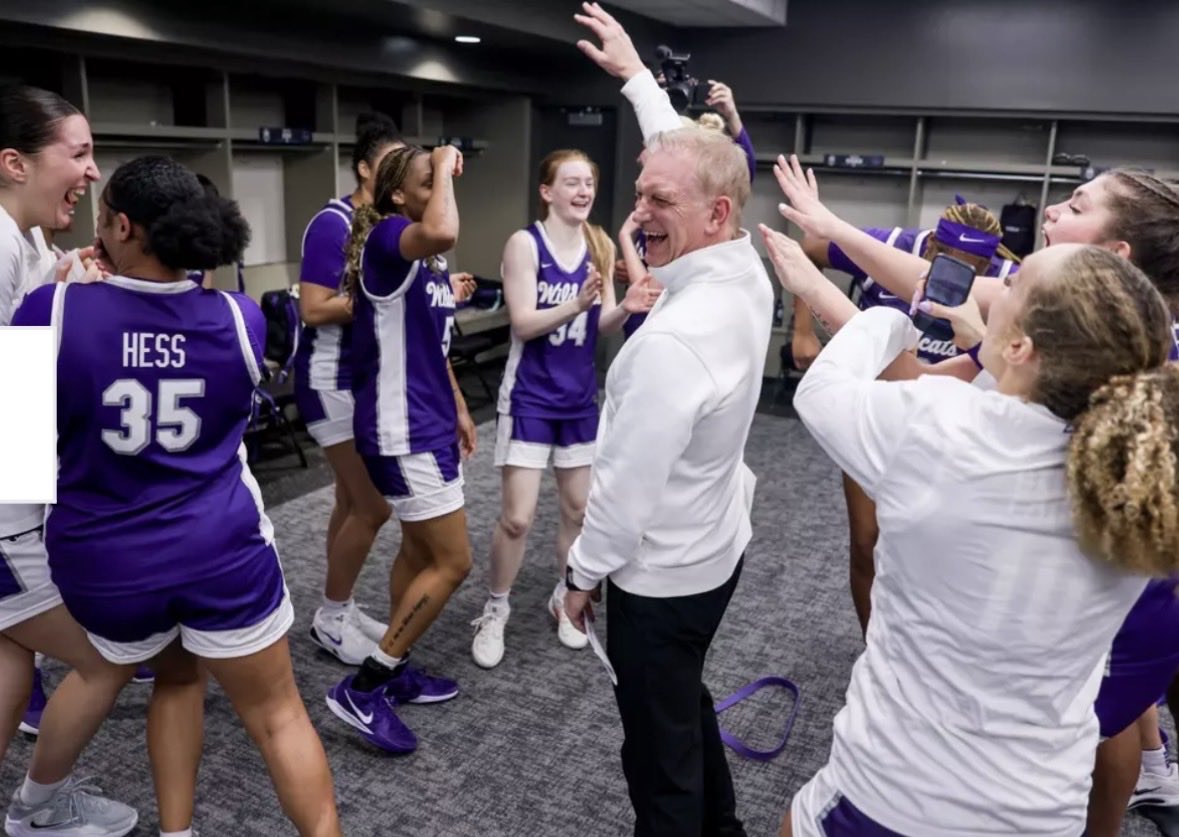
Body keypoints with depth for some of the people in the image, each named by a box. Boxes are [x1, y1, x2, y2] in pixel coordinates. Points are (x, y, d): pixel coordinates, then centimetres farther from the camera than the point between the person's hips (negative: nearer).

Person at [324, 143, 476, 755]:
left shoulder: (427, 261, 12)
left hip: (426, 422, 10)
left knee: (420, 550, 18)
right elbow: (444, 231, -42)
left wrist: (457, 408, 23)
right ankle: (362, 689, 4)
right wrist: (445, 167, -25)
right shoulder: (387, 239, -17)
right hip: (402, 429, -10)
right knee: (452, 563, -6)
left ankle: (395, 672, 34)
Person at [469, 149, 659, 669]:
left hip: (580, 397, 5)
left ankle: (564, 598, 35)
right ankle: (495, 611, 17)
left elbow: (603, 326, 1)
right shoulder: (525, 243, -12)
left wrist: (625, 308, -20)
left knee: (579, 508, 13)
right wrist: (577, 303, -32)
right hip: (530, 398, -5)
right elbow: (523, 323, -18)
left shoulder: (601, 245, 2)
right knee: (517, 517, -4)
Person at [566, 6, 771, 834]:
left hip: (661, 575, -9)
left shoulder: (673, 339, -33)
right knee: (688, 705, 29)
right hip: (718, 548, 9)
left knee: (661, 745, 11)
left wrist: (583, 573, -9)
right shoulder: (747, 269, -7)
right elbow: (685, 154, 10)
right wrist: (637, 73, 19)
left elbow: (629, 486, -25)